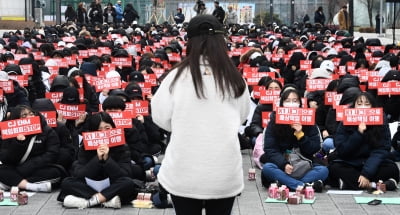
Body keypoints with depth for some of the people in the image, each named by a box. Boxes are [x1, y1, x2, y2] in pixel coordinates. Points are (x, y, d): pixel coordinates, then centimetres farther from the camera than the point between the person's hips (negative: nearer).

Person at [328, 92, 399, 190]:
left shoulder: (381, 122, -9)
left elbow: (381, 151, -17)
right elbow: (342, 151, -12)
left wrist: (366, 174, -29)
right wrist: (359, 133, -24)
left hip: (373, 164, 0)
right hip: (350, 165, 0)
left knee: (392, 168, -28)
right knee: (334, 168, -28)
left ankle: (350, 181, -29)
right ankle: (373, 185, -31)